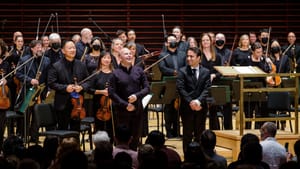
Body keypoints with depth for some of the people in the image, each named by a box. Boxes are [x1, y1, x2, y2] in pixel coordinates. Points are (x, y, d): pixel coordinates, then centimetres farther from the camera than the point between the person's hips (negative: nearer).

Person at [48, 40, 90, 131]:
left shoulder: (81, 65, 7)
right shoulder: (56, 66, -4)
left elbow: (87, 81, 11)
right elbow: (51, 83, -7)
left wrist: (81, 87, -10)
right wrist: (65, 88, -20)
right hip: (62, 104, -3)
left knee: (76, 129, 10)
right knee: (63, 129, 5)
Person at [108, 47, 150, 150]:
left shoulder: (138, 71, 5)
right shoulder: (116, 73, -3)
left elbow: (147, 88, 4)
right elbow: (111, 93, -7)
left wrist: (137, 95, -15)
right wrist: (125, 105, -14)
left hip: (137, 110, 3)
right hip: (122, 111, -3)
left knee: (136, 138, 10)